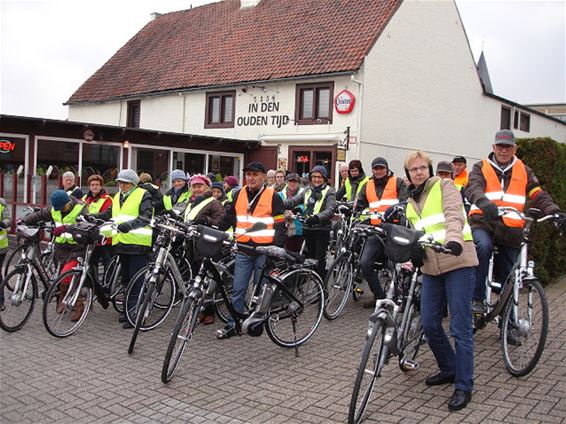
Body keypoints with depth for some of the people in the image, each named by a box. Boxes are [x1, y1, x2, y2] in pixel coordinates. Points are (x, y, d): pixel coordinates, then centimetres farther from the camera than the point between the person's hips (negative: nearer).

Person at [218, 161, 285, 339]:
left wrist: (277, 248, -12)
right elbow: (228, 218, 18)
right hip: (243, 249, 3)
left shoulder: (272, 196, -2)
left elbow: (280, 225, -4)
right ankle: (232, 325, 9)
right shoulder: (239, 195, 10)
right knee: (238, 289, 3)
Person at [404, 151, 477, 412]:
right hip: (431, 269, 7)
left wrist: (454, 239, -37)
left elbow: (454, 215, -18)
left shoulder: (444, 187, 1)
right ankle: (449, 369, 29)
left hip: (458, 263, -6)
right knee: (429, 324, 7)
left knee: (460, 328, -4)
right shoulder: (411, 203, 20)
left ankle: (463, 386, 6)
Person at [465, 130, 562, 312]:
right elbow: (473, 188, -15)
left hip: (511, 232, 3)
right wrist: (484, 203, -38)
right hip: (484, 224, -3)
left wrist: (553, 211, -17)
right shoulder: (481, 168, 5)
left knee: (508, 277, 7)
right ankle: (477, 299, -25)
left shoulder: (523, 171, 14)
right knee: (484, 247, -35)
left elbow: (538, 195, 4)